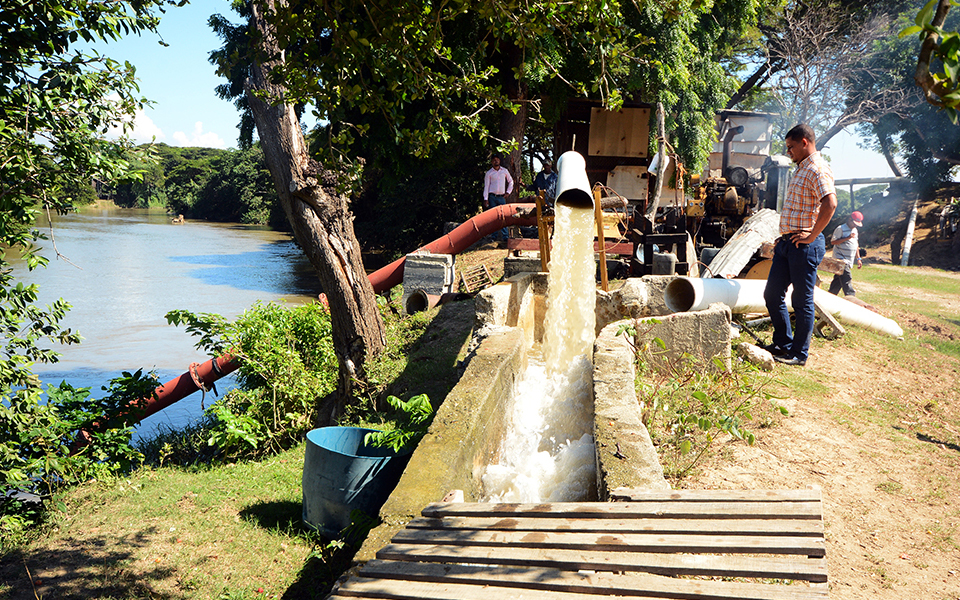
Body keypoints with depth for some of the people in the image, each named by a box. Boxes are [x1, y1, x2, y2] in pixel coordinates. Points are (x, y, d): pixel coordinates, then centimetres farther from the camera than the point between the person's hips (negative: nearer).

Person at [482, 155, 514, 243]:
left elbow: (511, 181, 21)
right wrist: (485, 199, -5)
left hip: (502, 197, 1)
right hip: (492, 197, -1)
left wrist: (508, 192, 11)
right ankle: (495, 237, 2)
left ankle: (505, 236, -6)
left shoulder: (504, 171, 10)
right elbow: (486, 186, 2)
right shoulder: (489, 173, 5)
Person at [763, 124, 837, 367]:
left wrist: (811, 236, -23)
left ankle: (799, 353, 9)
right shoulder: (801, 169, 19)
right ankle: (783, 343, 25)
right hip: (788, 242, 10)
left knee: (802, 301, -1)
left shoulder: (818, 169, -13)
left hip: (805, 245, -10)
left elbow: (830, 203, -29)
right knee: (772, 294, 12)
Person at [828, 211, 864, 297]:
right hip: (841, 260, -8)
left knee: (838, 281, 10)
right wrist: (847, 238, -21)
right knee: (847, 281, -16)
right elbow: (833, 241, -15)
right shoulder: (841, 229, -8)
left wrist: (858, 258, 21)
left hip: (849, 262, 8)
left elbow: (856, 245, 25)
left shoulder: (854, 230, 18)